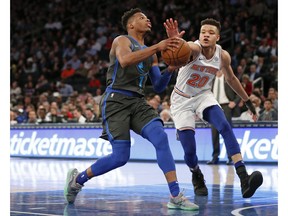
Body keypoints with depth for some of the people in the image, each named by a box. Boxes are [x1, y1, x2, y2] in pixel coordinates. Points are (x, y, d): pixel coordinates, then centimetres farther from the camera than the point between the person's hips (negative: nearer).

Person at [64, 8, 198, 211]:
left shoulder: (150, 52, 22)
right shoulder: (121, 41, 1)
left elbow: (158, 86, 19)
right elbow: (125, 60, -24)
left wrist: (170, 69, -1)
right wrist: (157, 47, -28)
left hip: (138, 102, 6)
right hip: (116, 101, -6)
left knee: (161, 138, -19)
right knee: (121, 157, -14)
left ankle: (176, 196, -23)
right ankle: (78, 178, 11)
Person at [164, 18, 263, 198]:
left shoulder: (223, 56, -11)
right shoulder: (195, 48, -26)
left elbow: (231, 79, 10)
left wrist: (248, 102, 14)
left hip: (204, 96, 3)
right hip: (182, 100, -3)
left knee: (225, 127, -26)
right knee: (189, 150, -9)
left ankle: (243, 178, -33)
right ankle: (197, 176, 27)